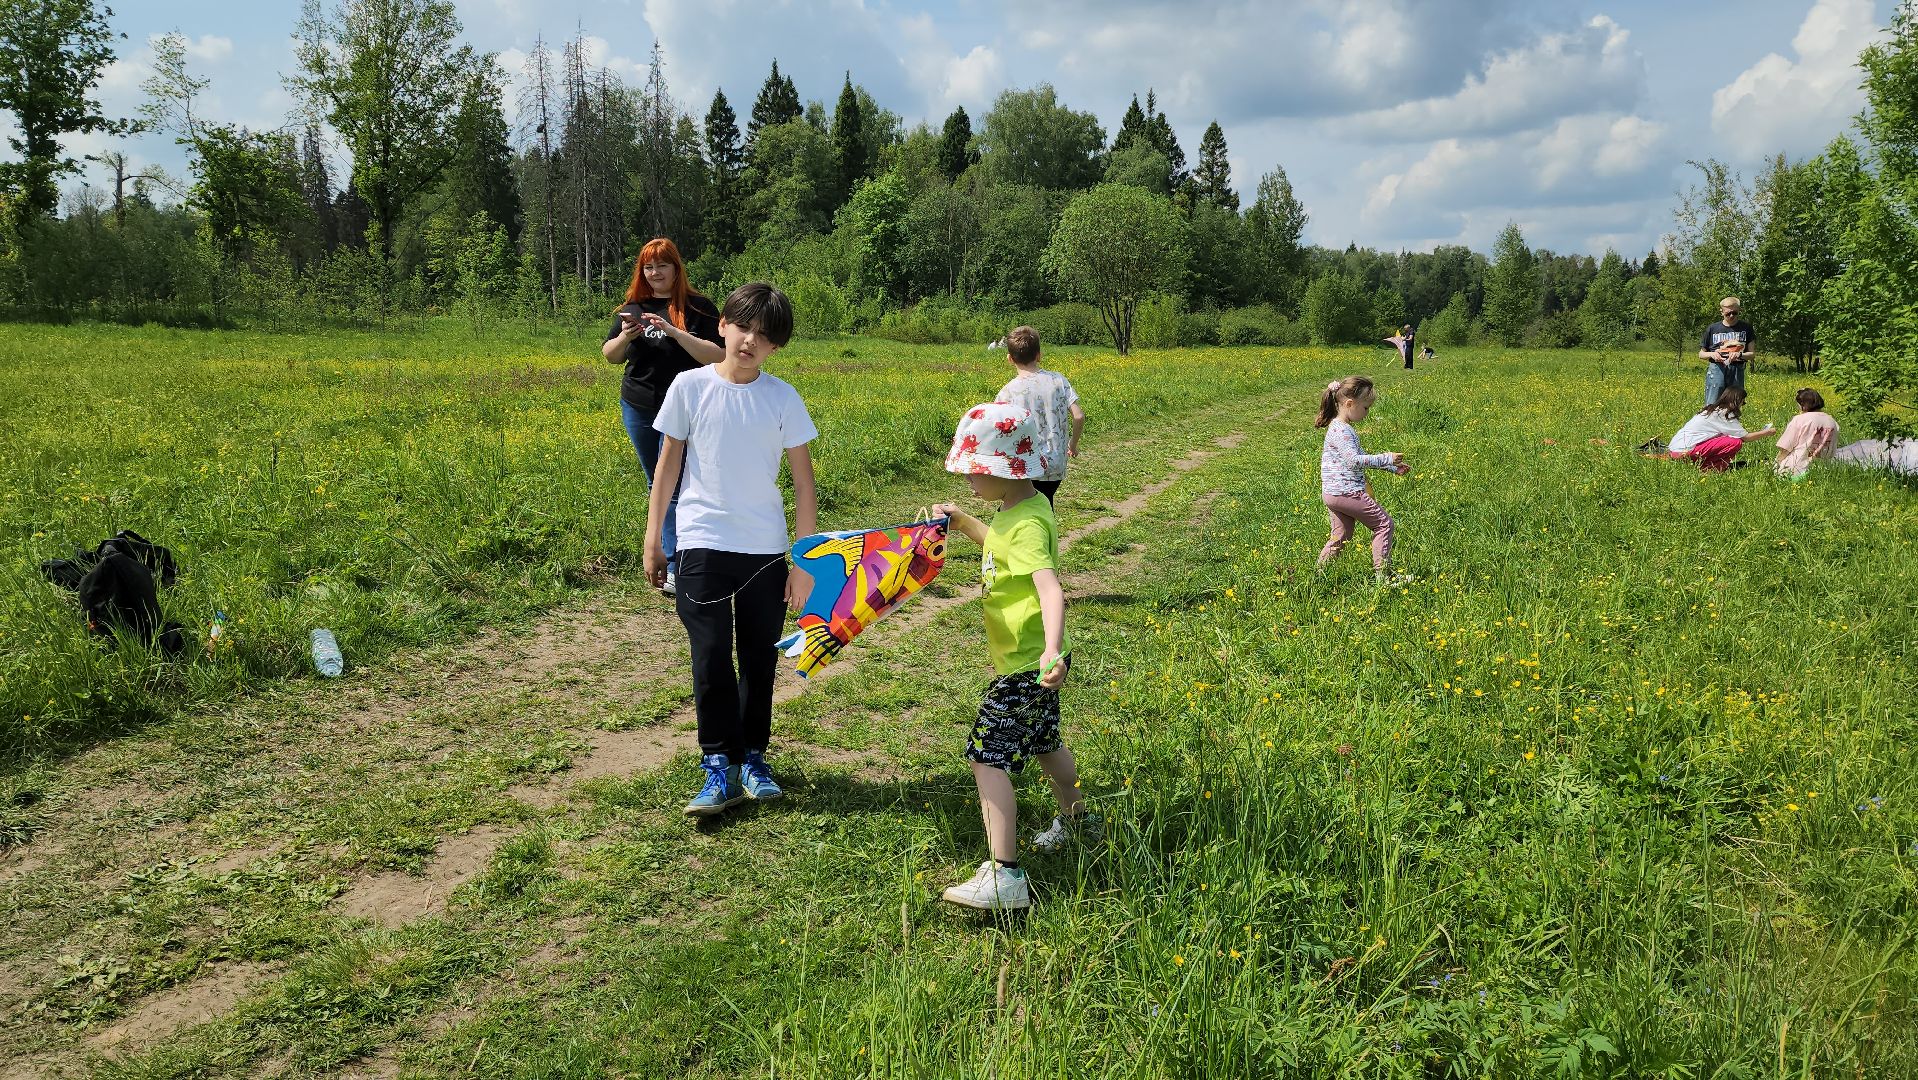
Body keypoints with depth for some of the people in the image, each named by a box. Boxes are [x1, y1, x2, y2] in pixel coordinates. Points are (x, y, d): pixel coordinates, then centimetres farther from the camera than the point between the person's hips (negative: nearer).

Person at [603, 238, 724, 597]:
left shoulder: (698, 308, -5)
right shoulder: (632, 307, 8)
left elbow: (717, 356, -13)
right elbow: (609, 355, 8)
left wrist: (673, 332, -23)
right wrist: (625, 336, -14)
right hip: (638, 409, 5)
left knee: (672, 485, -10)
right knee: (655, 485, 12)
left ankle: (673, 564, -8)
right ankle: (671, 546, 24)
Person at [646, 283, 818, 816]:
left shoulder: (784, 399, -3)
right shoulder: (690, 387, -3)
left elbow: (804, 483, 0)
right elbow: (669, 463, 6)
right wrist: (653, 538, 6)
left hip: (765, 550, 1)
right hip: (703, 545, -1)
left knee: (760, 661, 11)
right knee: (711, 658, -3)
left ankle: (753, 758, 25)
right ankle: (719, 765, 8)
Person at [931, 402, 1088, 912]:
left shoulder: (1026, 524, -25)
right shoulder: (1020, 508, 5)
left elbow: (1050, 587, -40)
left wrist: (1052, 648, -54)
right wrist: (963, 523, 18)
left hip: (1026, 665, -11)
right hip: (1030, 661, 11)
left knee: (989, 758, -12)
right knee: (1042, 742, 28)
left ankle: (1004, 877, -13)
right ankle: (1076, 821, 50)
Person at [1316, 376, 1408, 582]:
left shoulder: (1341, 428, 16)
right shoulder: (1341, 430, -17)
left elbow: (1361, 457, 25)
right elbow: (1354, 460, -26)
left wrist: (1393, 467, 22)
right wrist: (1386, 458, -22)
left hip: (1332, 494, 10)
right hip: (1347, 492, -10)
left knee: (1341, 535, 17)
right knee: (1384, 523, 0)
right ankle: (1384, 575, 3)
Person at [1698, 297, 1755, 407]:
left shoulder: (1746, 327, 9)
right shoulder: (1712, 329, 8)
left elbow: (1751, 354, 9)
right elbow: (1701, 354, 15)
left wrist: (1740, 355, -12)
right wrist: (1712, 354, -6)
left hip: (1737, 371, 1)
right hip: (1716, 369, -1)